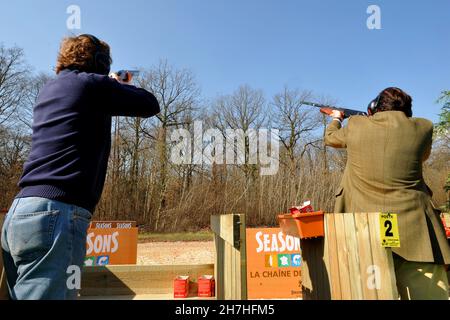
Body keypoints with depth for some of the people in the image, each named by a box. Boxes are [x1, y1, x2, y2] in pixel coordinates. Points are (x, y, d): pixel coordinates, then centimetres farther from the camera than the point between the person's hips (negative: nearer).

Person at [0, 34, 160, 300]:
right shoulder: (92, 83, -3)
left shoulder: (49, 90, 21)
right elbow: (150, 105, 6)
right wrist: (120, 85, 24)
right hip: (55, 214, -9)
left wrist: (111, 86, 39)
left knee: (28, 294, 16)